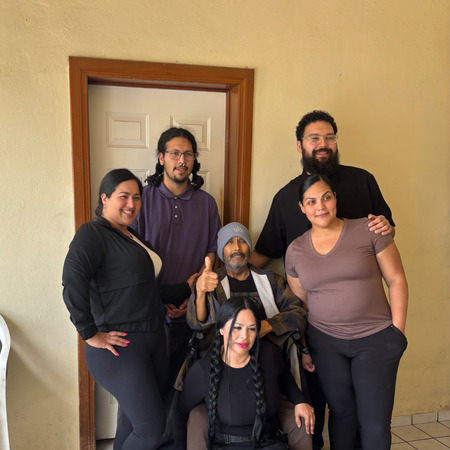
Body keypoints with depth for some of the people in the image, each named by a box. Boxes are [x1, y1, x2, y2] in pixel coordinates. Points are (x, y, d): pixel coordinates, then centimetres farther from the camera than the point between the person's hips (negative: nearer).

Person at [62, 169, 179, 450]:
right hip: (119, 346, -8)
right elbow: (73, 283, -25)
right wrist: (91, 335, -22)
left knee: (135, 422, 15)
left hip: (154, 340, 8)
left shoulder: (133, 237, 17)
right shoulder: (93, 234, -10)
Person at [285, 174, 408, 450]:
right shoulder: (295, 250, 3)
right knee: (341, 411, 14)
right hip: (325, 342, 2)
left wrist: (398, 332, -7)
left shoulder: (368, 230, -6)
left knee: (375, 424, 2)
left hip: (376, 339, -2)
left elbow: (397, 280, -3)